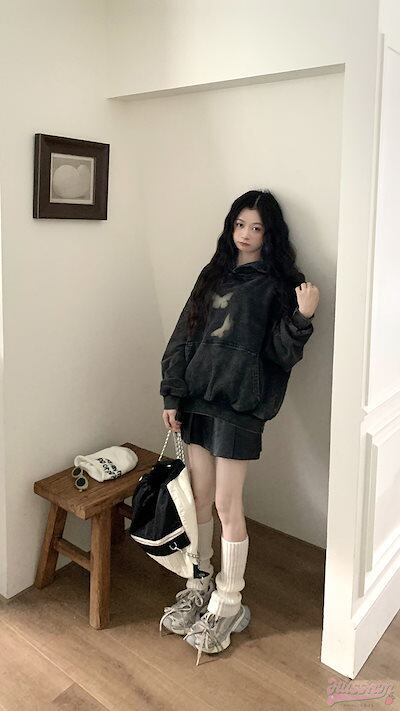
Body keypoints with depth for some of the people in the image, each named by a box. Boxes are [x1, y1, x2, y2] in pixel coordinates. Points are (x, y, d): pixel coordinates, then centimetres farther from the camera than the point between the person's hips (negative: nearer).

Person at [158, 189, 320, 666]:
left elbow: (281, 354, -8)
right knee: (199, 497, 13)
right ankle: (199, 585, 33)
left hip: (239, 404, -5)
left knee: (227, 506, 2)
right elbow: (184, 335, 11)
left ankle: (229, 605, 21)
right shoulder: (215, 274, 13)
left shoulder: (277, 284, -2)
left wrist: (302, 318, -26)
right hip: (196, 398, 5)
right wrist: (172, 395, 6)